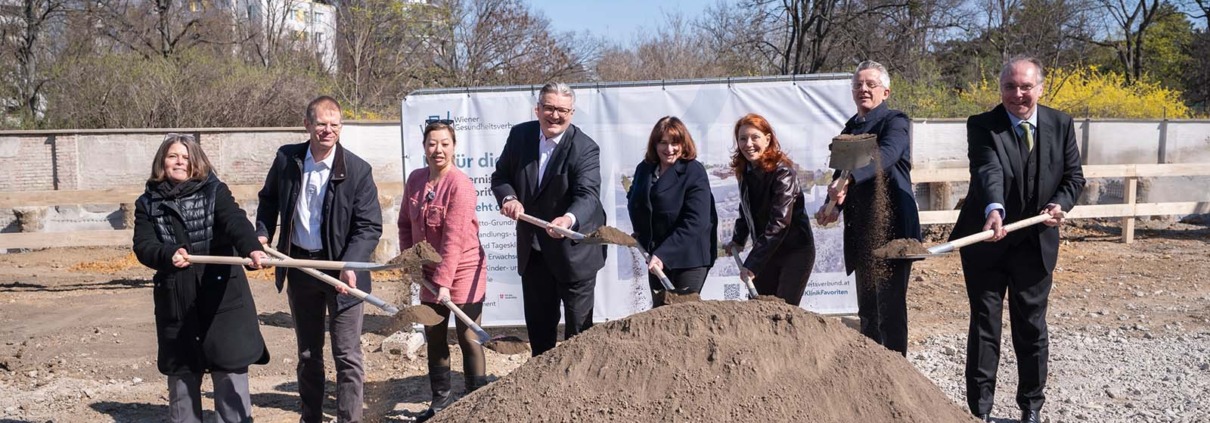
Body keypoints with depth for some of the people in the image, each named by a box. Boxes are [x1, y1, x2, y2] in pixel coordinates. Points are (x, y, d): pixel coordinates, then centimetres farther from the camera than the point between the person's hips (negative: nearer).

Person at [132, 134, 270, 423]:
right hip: (175, 300, 3)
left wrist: (251, 248, -39)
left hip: (222, 296, -3)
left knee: (230, 370, -1)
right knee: (181, 374, 14)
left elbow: (236, 222, -18)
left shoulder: (215, 192, 0)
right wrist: (168, 255, -27)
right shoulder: (148, 203, 7)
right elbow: (143, 246, -5)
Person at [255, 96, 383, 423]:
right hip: (299, 266, 4)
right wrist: (262, 234, 1)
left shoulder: (357, 170, -13)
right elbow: (268, 199, 16)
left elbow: (370, 226, -14)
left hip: (340, 270, -4)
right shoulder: (286, 158, -2)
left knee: (347, 356, 0)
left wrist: (350, 265, -26)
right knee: (308, 354, 18)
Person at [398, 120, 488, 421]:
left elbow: (454, 238, -24)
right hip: (430, 272, 7)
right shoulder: (415, 179, 2)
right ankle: (441, 398, 30)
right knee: (434, 336, 15)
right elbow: (405, 223, 12)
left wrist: (444, 281, -26)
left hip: (463, 271, -7)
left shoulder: (460, 184, -20)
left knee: (467, 337, 2)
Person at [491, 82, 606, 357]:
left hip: (574, 250, -4)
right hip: (533, 249, 5)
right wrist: (509, 198, -18)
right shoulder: (520, 135, -3)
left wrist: (569, 218, -51)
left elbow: (588, 194, -30)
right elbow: (501, 176, 6)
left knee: (579, 324, 7)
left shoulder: (586, 148, -17)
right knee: (538, 323, 17)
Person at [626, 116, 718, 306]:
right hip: (656, 255, 6)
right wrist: (640, 234, 4)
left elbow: (694, 223, -20)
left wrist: (663, 254, -26)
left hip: (689, 258, -5)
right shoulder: (644, 169, 5)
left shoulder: (694, 172, -13)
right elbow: (634, 204, 22)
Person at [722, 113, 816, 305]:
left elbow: (779, 223, -26)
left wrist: (752, 264, -28)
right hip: (766, 251, 7)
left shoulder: (783, 172, -20)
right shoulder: (744, 172, 2)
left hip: (795, 251, -7)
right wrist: (738, 240, 13)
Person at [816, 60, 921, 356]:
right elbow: (842, 172, 15)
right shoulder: (851, 128, 15)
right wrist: (833, 205, -5)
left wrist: (848, 180, -43)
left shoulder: (895, 121, -7)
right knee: (867, 311, 16)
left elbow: (886, 155, -27)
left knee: (890, 308, -4)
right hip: (862, 232, 8)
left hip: (891, 229, -7)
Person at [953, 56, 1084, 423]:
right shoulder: (982, 126, -12)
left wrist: (1061, 203, -14)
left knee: (1032, 328, 12)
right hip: (986, 240, -2)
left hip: (1037, 243, 3)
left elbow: (1074, 176, 7)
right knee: (984, 326, 4)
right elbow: (988, 171, -28)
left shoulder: (1061, 125, 1)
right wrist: (994, 209, -46)